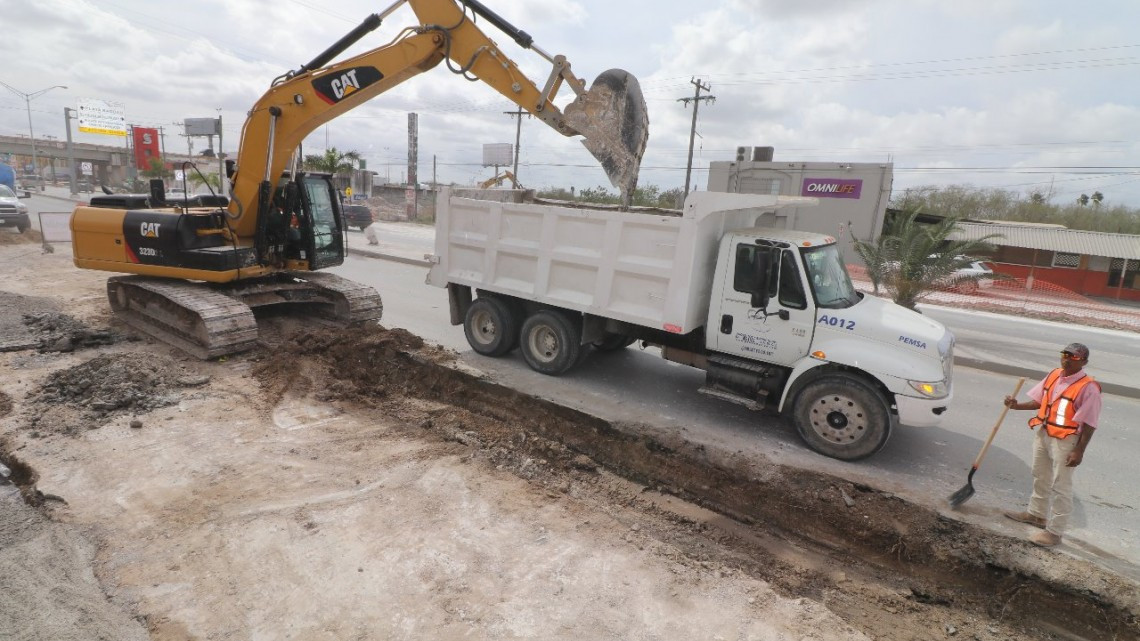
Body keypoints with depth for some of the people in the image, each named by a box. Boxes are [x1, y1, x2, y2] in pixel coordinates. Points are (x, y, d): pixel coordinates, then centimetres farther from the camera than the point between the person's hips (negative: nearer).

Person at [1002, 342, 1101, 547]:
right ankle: (1037, 514, 42)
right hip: (1043, 433, 7)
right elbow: (1039, 401, 11)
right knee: (1040, 477, 23)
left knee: (1060, 487, 2)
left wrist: (1079, 451, -18)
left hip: (1066, 441, -7)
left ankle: (1054, 531, 13)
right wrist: (1017, 406, -5)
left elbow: (1089, 424, -18)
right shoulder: (1054, 375, 2)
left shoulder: (1088, 388, -18)